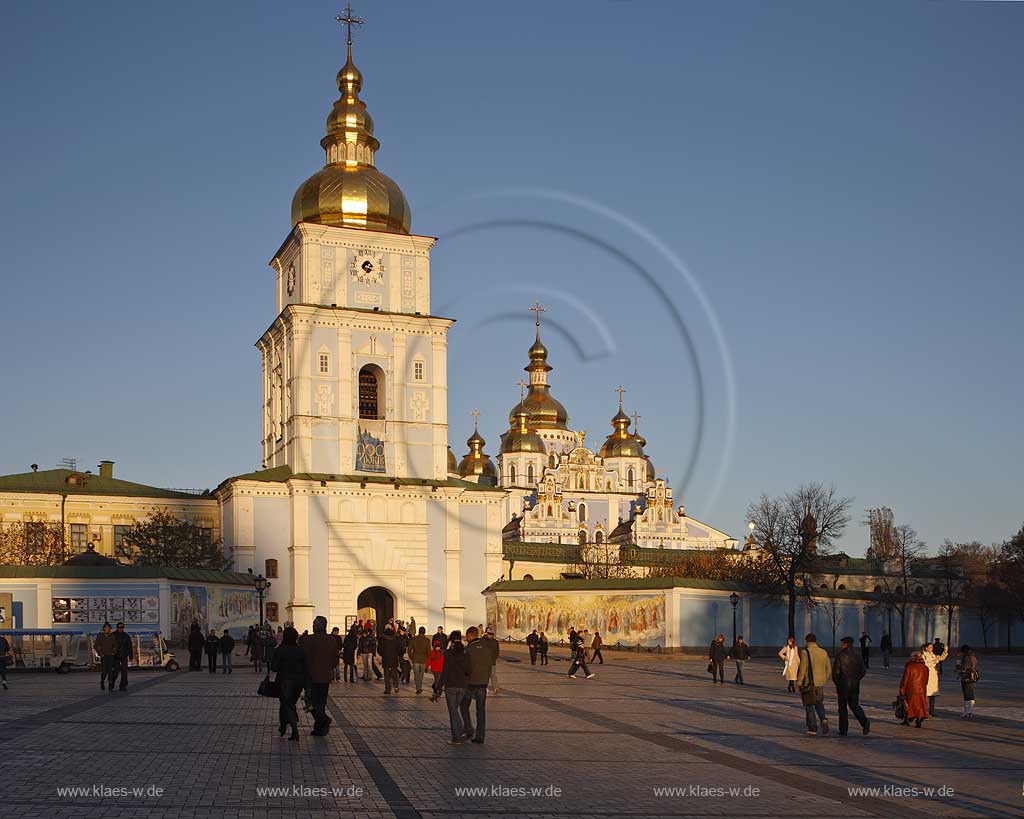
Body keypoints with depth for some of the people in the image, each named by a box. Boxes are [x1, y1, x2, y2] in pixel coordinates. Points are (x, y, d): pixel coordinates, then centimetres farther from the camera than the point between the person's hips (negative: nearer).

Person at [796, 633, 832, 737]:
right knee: (819, 704, 19)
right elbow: (829, 670, 9)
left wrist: (799, 683, -5)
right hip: (820, 685, 5)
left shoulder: (805, 653, -11)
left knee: (809, 706, 7)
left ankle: (813, 729, 7)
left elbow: (802, 670, -14)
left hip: (809, 684, -4)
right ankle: (823, 719, -6)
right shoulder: (824, 652, 5)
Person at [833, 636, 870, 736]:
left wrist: (836, 683, 4)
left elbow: (836, 672, -13)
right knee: (854, 706, 14)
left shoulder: (840, 656, -11)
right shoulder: (858, 657, 3)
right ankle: (865, 721, -10)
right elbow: (862, 672, 6)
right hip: (855, 686, 4)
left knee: (842, 708, 6)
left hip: (843, 686, -4)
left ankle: (843, 730, 8)